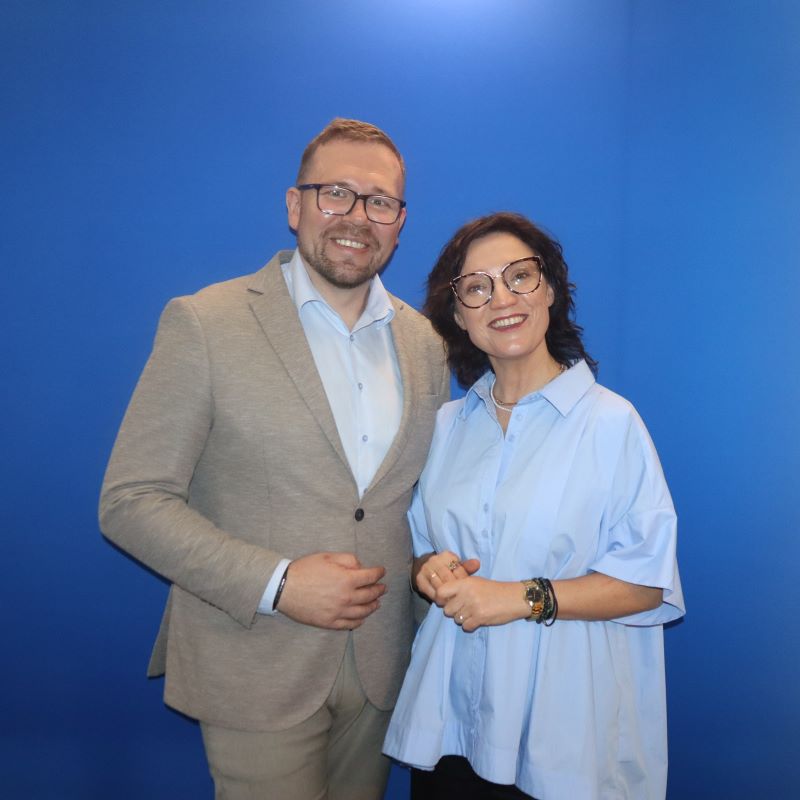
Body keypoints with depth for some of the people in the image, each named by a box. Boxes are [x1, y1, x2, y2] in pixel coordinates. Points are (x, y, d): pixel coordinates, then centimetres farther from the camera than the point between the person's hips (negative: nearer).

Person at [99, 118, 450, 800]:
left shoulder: (426, 342, 4)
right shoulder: (203, 325, -11)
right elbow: (130, 502, -11)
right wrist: (277, 584, -19)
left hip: (381, 665, 5)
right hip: (257, 673, -4)